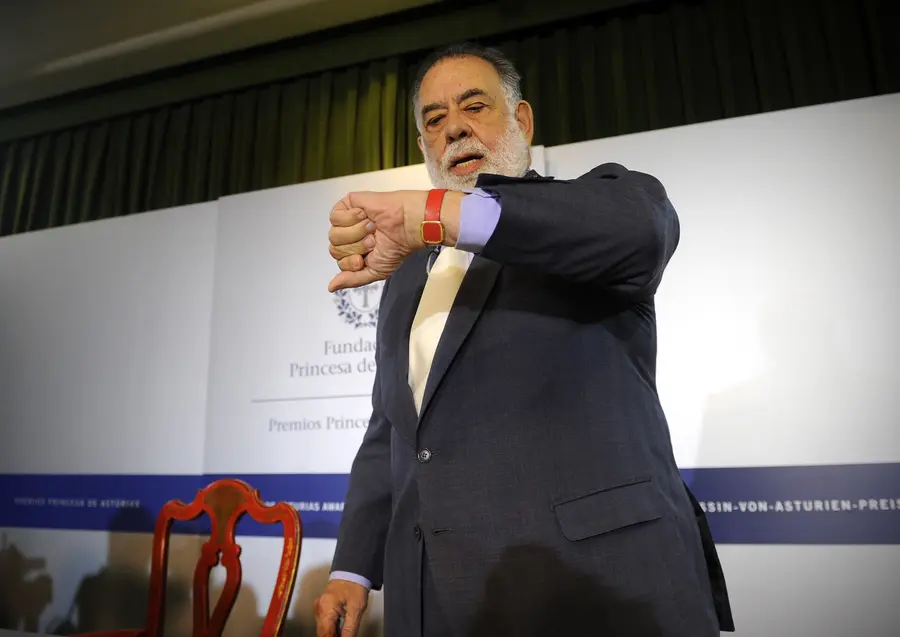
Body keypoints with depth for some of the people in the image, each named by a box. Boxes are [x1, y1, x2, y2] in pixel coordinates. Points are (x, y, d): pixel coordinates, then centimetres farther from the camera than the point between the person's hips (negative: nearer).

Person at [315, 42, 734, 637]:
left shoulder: (595, 201, 3)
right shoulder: (407, 271, 19)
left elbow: (641, 223, -23)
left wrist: (432, 213, -29)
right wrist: (354, 566, 11)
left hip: (596, 574, -5)